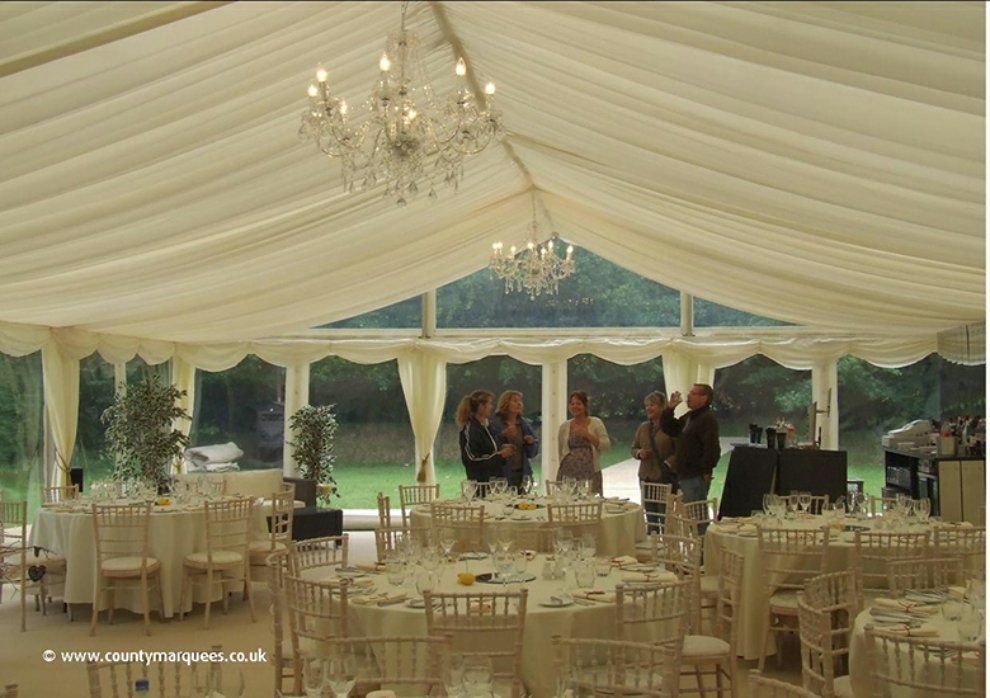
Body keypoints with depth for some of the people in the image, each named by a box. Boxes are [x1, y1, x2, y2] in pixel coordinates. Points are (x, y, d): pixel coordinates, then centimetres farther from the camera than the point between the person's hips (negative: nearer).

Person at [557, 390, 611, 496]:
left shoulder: (596, 423, 5)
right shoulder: (564, 427, 11)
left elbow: (606, 445, -4)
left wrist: (587, 435, -11)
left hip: (590, 473, -2)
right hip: (568, 473, 2)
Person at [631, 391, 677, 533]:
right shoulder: (643, 427, 12)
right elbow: (634, 448, 20)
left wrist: (668, 464, -19)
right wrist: (639, 453, -1)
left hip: (665, 477, -6)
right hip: (646, 477, 6)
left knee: (665, 514, -5)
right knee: (650, 515, 12)